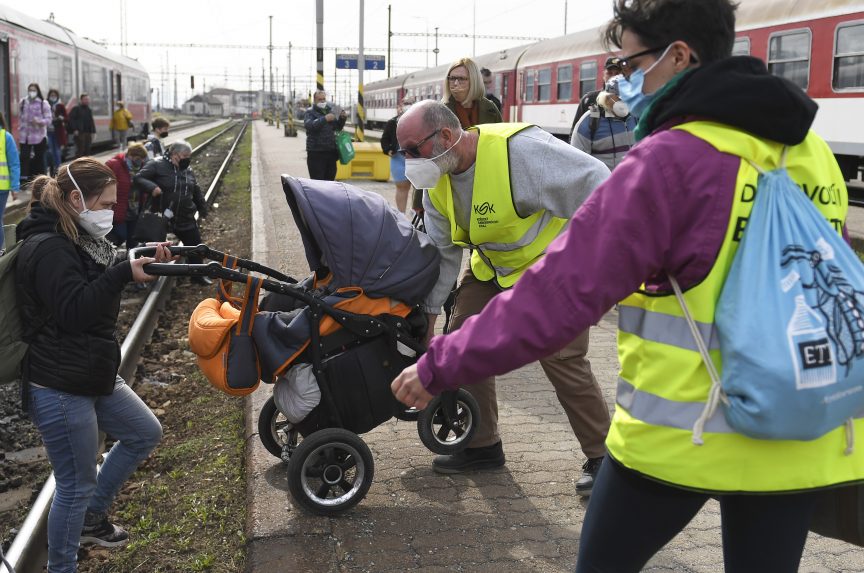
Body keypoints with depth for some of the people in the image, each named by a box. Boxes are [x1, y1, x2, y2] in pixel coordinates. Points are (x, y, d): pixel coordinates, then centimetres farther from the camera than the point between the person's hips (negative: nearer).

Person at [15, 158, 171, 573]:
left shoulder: (75, 240, 11)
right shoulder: (48, 249, -20)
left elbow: (100, 288, 18)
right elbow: (75, 311, -28)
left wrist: (143, 265, 3)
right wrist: (123, 274, -31)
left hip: (92, 378, 10)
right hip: (60, 390, -10)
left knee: (145, 433, 22)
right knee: (77, 487, 1)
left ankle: (92, 517, 35)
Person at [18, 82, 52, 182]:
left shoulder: (43, 103, -3)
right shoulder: (22, 103, 8)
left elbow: (48, 119, -6)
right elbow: (20, 118, 13)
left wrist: (39, 121, -24)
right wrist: (19, 131, 9)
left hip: (39, 136, -2)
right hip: (25, 136, 2)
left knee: (39, 158, 6)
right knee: (24, 157, -6)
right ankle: (23, 177, -6)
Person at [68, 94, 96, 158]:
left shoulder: (89, 110, 19)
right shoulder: (76, 109, -3)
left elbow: (91, 122, 22)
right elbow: (71, 119, -9)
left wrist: (92, 132, 11)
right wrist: (74, 130, -18)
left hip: (88, 133, 7)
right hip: (79, 133, -7)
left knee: (87, 150, 8)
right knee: (80, 150, -10)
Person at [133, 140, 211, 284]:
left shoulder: (188, 172, 10)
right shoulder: (157, 165, -10)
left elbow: (197, 193, 20)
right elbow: (138, 178, -16)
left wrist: (202, 209, 20)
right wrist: (151, 187, -34)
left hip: (185, 219, 5)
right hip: (161, 218, -5)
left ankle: (197, 275, 28)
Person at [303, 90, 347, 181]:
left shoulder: (329, 111, 17)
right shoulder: (310, 112, -2)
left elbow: (337, 127, 23)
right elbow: (309, 125, -22)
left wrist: (342, 118, 3)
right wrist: (325, 119, -31)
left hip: (331, 151, 6)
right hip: (316, 153, -6)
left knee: (330, 179, 12)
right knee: (317, 181, -10)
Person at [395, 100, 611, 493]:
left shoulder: (518, 149, -32)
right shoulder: (437, 183, -7)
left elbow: (597, 186, -30)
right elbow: (442, 252, 3)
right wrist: (429, 312, 3)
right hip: (491, 267, 8)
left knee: (563, 361, -11)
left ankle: (603, 457, 8)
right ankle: (483, 446, 19)